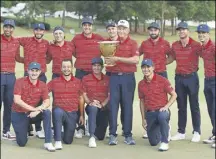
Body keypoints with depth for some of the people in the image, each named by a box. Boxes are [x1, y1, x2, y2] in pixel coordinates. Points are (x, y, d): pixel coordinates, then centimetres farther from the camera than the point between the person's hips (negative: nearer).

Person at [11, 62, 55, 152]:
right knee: (22, 143, -7)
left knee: (47, 112, -28)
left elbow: (47, 103, -13)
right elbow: (17, 100, -21)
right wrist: (34, 109, -28)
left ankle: (48, 143, -24)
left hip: (32, 114, 2)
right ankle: (21, 131, 31)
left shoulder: (42, 85, -4)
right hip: (19, 114, -2)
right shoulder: (20, 82, -12)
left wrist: (37, 111, -32)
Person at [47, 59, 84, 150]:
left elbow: (80, 99, 13)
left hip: (72, 113, 2)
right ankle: (57, 141, -33)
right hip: (59, 111, -2)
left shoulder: (78, 82, 6)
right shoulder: (54, 81, 0)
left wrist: (81, 115, 12)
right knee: (58, 111, -41)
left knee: (68, 141, 3)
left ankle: (59, 133, 41)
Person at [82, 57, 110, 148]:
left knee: (100, 136, -5)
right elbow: (84, 94, 3)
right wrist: (90, 102, -16)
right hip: (91, 106, -1)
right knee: (93, 108, -42)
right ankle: (92, 137, -42)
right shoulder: (86, 79, 8)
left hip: (103, 107, 1)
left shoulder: (107, 79, 8)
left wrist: (102, 104, -14)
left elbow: (109, 95, 2)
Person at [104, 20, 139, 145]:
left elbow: (136, 60, -13)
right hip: (114, 76, 3)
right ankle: (113, 135, 3)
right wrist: (108, 61, -3)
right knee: (113, 105, -1)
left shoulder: (133, 43, 1)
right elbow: (108, 58, 22)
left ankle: (128, 135, 8)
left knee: (128, 105, 1)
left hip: (128, 77, -3)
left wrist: (118, 58, -17)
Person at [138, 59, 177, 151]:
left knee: (161, 116, -42)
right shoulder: (141, 84, 5)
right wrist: (143, 118, 12)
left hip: (162, 111, -4)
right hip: (149, 114, 4)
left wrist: (166, 107, -16)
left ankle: (165, 142, -26)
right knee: (153, 142, 5)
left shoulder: (162, 80, -8)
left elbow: (174, 95, -3)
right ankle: (163, 132, 40)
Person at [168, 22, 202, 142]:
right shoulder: (175, 45, 6)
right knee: (181, 106, 11)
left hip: (192, 77, -4)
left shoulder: (196, 45, -8)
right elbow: (172, 58, 19)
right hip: (179, 77, 4)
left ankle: (197, 132, 12)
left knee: (194, 106, 3)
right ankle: (181, 132, 18)